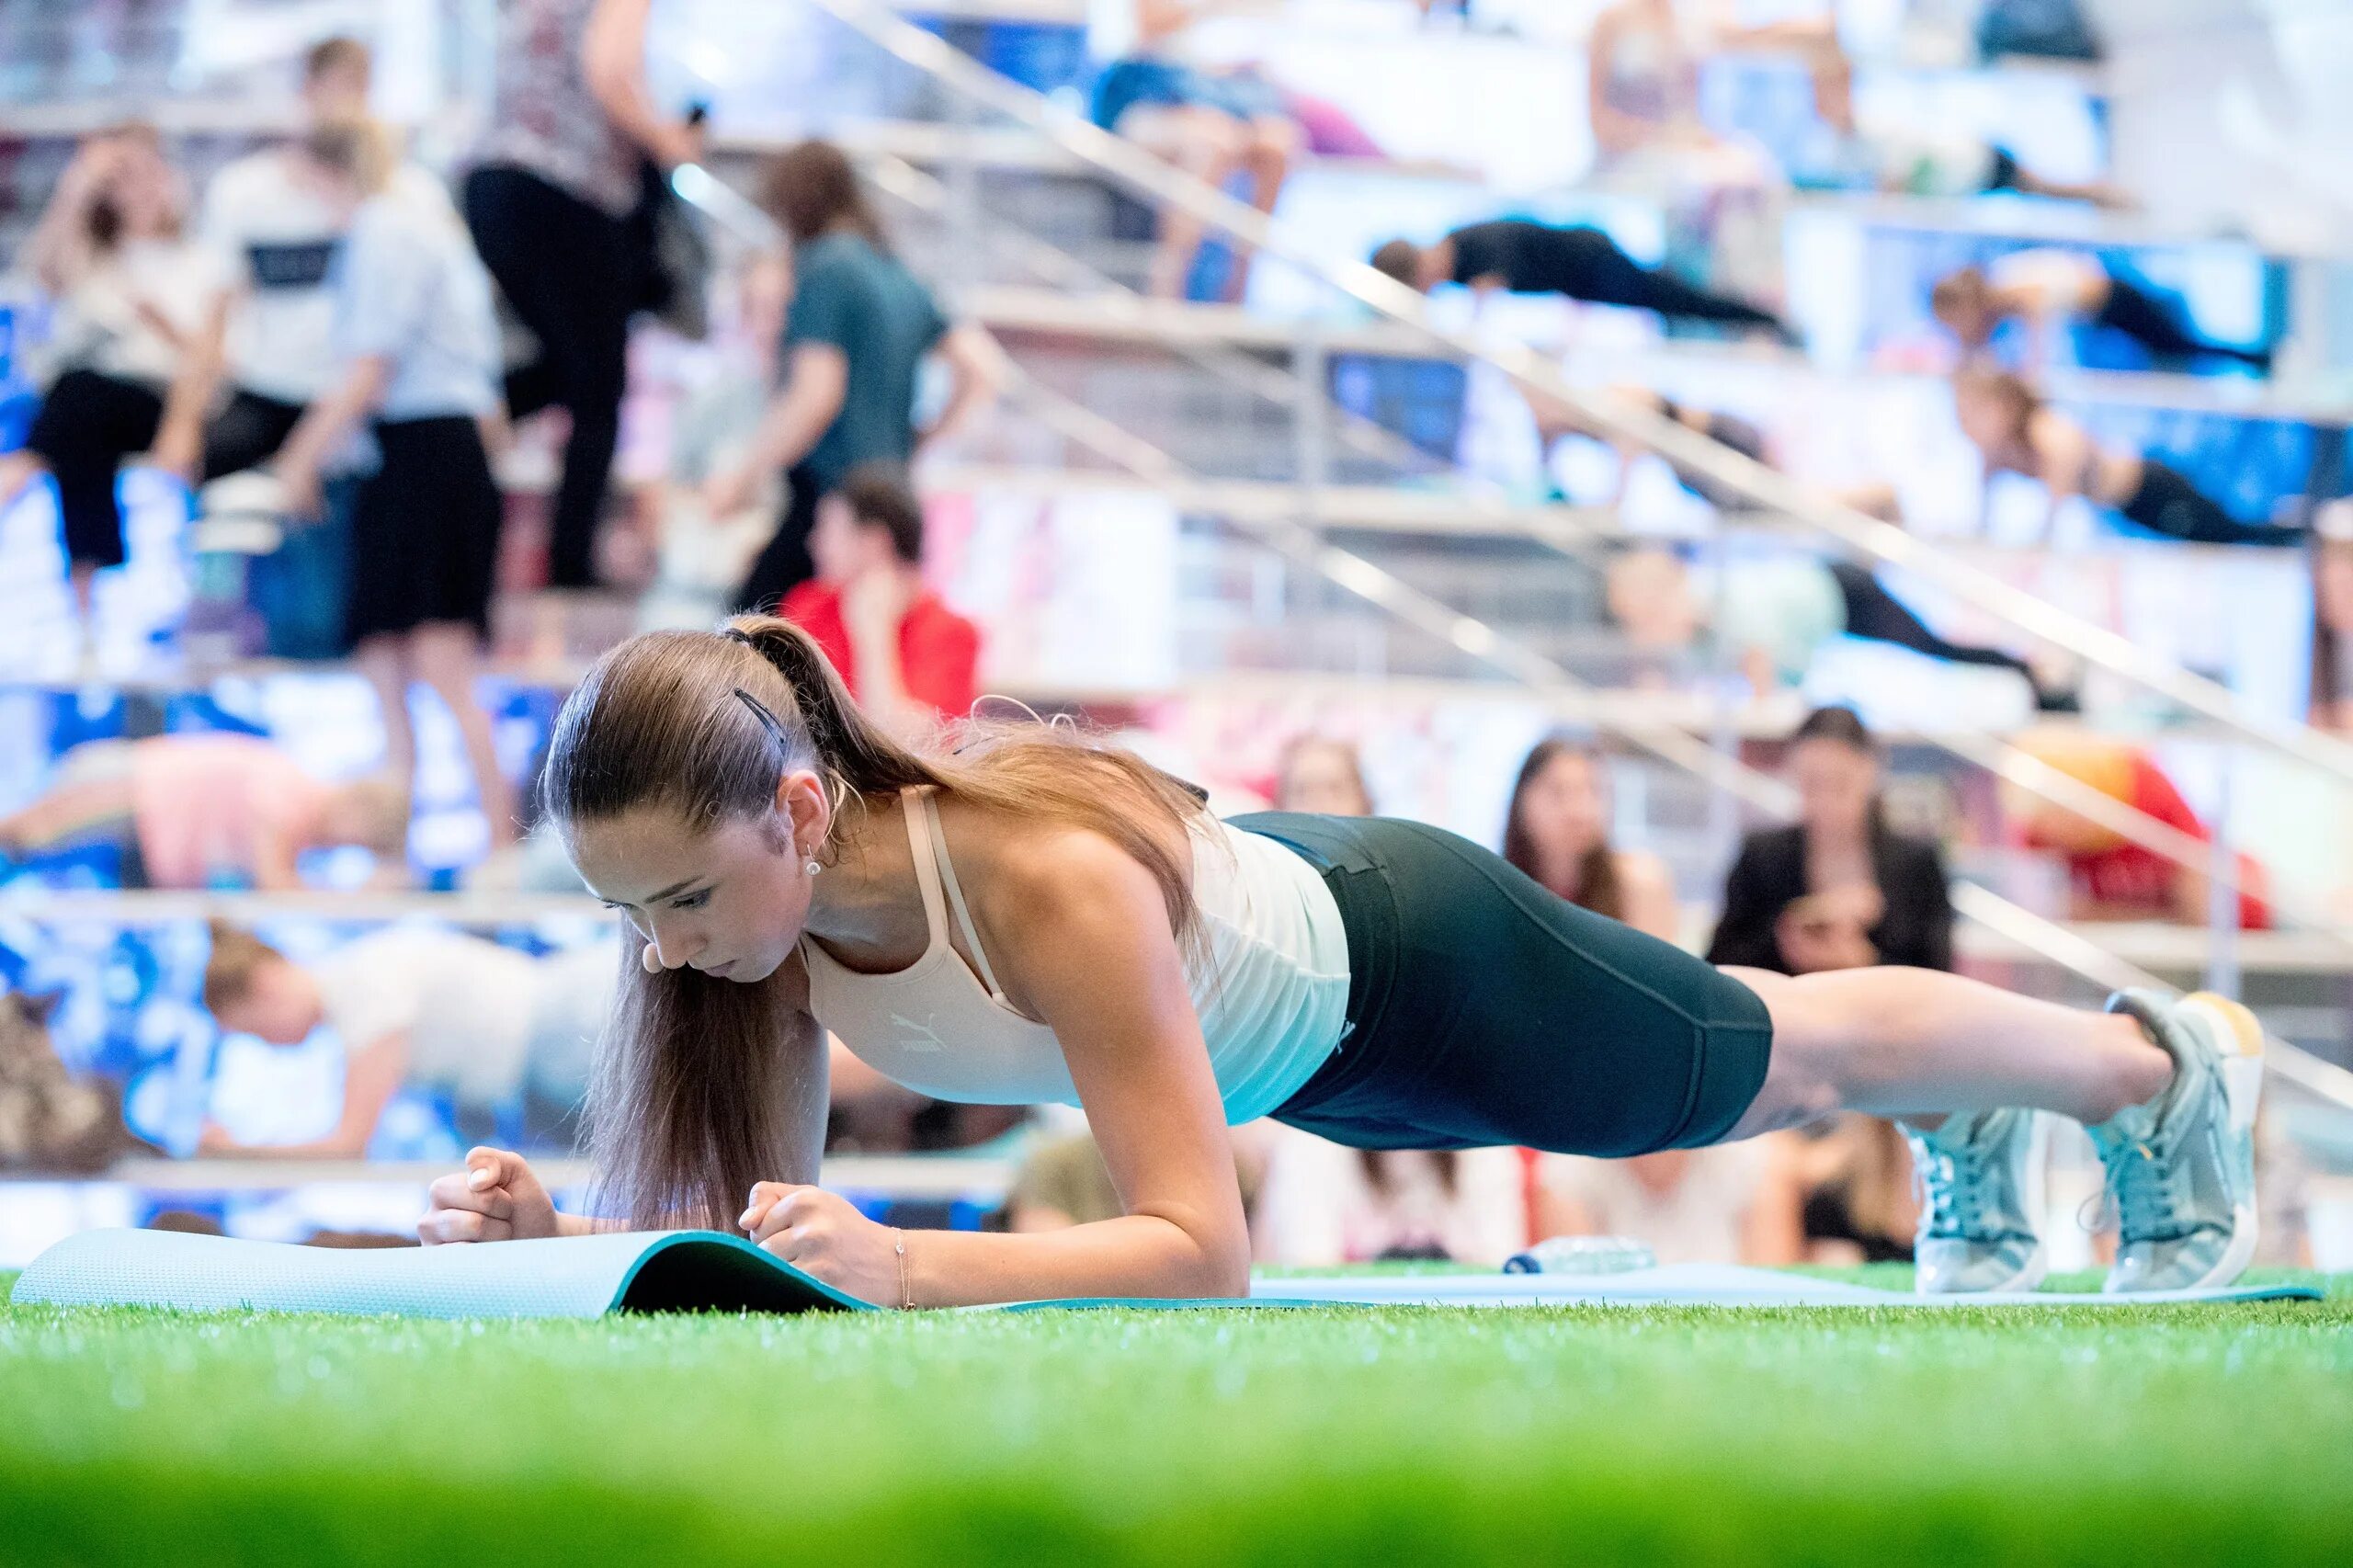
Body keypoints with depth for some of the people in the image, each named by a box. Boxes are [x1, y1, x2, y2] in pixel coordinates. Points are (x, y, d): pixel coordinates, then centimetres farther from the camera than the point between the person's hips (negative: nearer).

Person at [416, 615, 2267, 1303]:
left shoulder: (1048, 879, -46)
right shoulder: (766, 903, -27)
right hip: (1270, 929, 6)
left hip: (1401, 955, -6)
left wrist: (905, 1266, -60)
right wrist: (560, 1231, -38)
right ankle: (1968, 1139, 65)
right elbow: (765, 1216, -19)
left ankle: (2176, 1061, 51)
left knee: (1779, 1054, 22)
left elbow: (1202, 1249, -47)